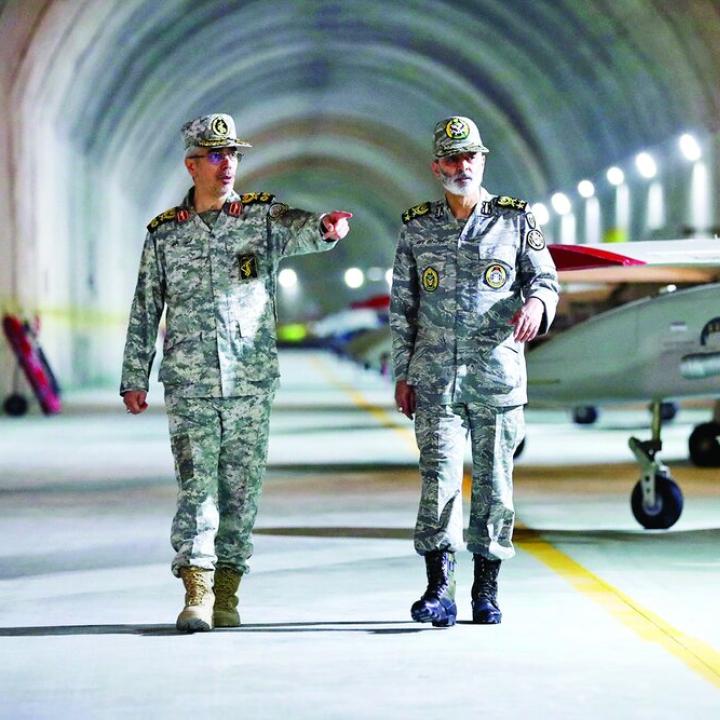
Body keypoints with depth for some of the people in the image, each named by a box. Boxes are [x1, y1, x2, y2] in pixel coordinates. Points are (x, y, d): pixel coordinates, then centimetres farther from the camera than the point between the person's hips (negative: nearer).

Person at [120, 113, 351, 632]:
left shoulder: (263, 216, 3)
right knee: (196, 487, -7)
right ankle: (197, 593, -7)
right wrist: (134, 378, 10)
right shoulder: (165, 232, 7)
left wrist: (329, 225, -43)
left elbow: (302, 232, -19)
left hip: (252, 381, 0)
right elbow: (145, 311, 12)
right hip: (189, 382, 0)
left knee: (242, 491, 4)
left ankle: (226, 592, 13)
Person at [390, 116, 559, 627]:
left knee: (494, 480, 4)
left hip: (498, 374, 0)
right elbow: (402, 308, 13)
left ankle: (487, 590, 14)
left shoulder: (516, 220, 7)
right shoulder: (417, 228, 9)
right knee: (439, 477, -9)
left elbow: (546, 279, 9)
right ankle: (439, 590, -9)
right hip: (435, 377, 0)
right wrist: (403, 374, 8)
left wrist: (536, 302, -15)